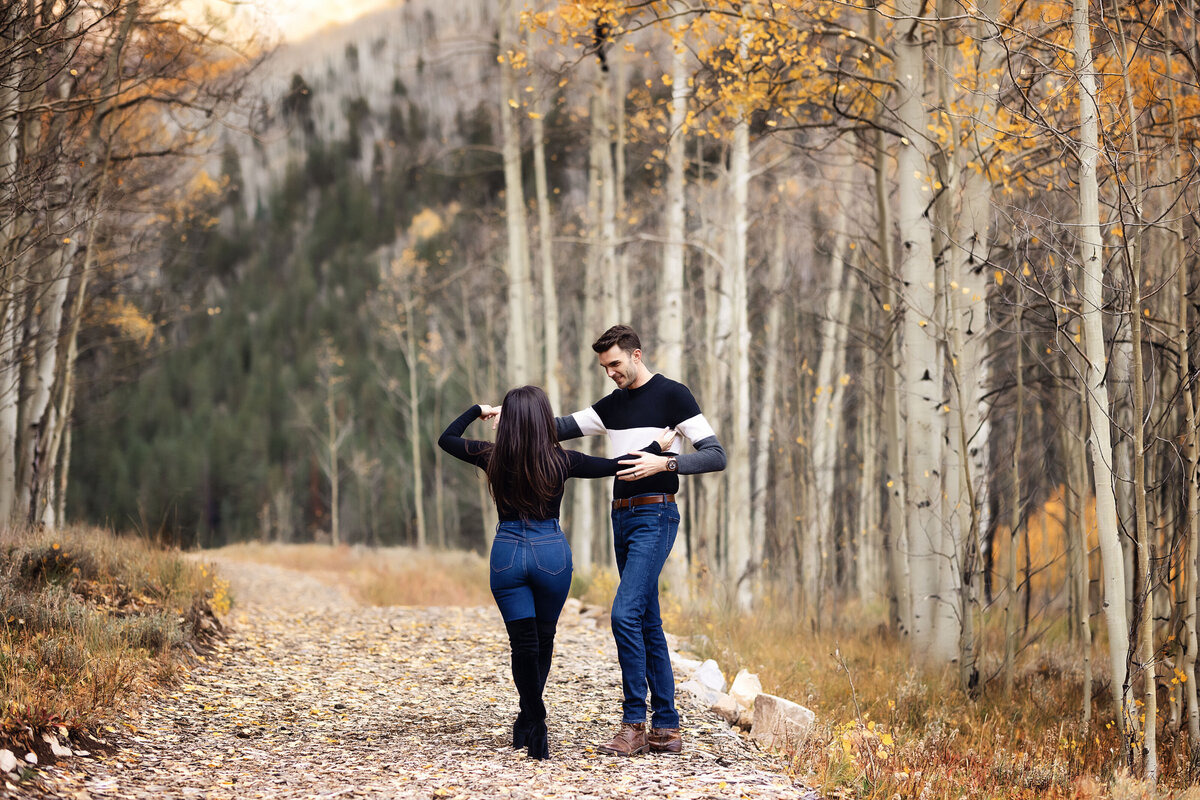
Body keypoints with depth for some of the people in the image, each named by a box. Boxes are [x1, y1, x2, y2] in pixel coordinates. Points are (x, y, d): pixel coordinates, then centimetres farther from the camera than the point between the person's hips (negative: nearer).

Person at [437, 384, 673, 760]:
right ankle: (529, 721, 29)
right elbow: (614, 466, 1)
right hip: (551, 552, 0)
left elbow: (446, 439, 10)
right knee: (543, 638, 17)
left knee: (523, 642, 3)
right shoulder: (560, 461, -8)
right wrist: (656, 447, 15)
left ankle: (535, 724, -4)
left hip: (507, 553, 0)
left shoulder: (493, 458, -5)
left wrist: (476, 411, 24)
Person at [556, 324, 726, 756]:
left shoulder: (672, 395, -5)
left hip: (654, 515, -8)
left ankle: (634, 723, -14)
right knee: (647, 622, 7)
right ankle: (666, 728, 9)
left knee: (626, 613, -19)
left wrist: (664, 463, -21)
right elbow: (562, 428, 17)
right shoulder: (612, 404, 17)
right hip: (622, 517, 8)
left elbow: (716, 455, -9)